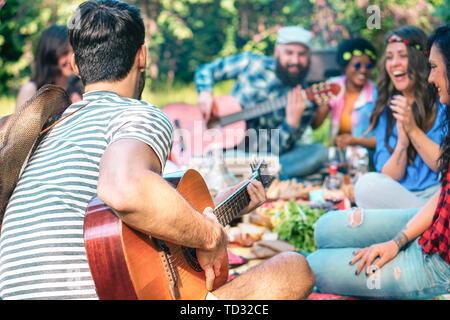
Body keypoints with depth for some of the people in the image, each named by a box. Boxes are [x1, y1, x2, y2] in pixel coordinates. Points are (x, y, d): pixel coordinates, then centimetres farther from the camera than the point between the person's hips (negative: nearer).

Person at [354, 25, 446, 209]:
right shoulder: (386, 112, 15)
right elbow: (388, 177, 7)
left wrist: (413, 129, -12)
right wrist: (402, 143, -12)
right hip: (398, 199, 5)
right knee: (367, 184, -29)